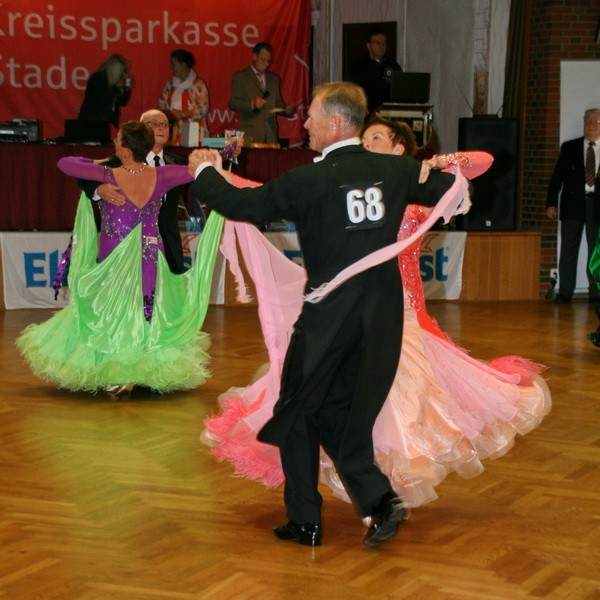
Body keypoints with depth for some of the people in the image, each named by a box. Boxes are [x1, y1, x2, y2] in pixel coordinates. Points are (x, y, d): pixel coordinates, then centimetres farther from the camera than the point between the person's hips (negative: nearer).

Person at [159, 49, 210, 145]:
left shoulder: (198, 84, -5)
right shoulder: (170, 83, 12)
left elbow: (203, 110, -9)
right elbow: (162, 104, 15)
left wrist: (182, 115, -15)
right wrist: (168, 114, -6)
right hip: (174, 132, 4)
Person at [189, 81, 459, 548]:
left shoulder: (309, 181, -13)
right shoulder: (395, 170, 0)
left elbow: (244, 205, -7)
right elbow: (451, 190, 12)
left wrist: (204, 172, 11)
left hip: (329, 314, -5)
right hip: (382, 312, 5)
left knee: (298, 412, 12)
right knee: (347, 413, 15)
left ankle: (305, 520, 16)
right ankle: (378, 498, -3)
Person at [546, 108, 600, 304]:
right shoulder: (569, 147, 7)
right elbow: (557, 176, 5)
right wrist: (551, 203, -2)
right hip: (573, 202, 0)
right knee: (568, 249, 0)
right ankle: (565, 293, 2)